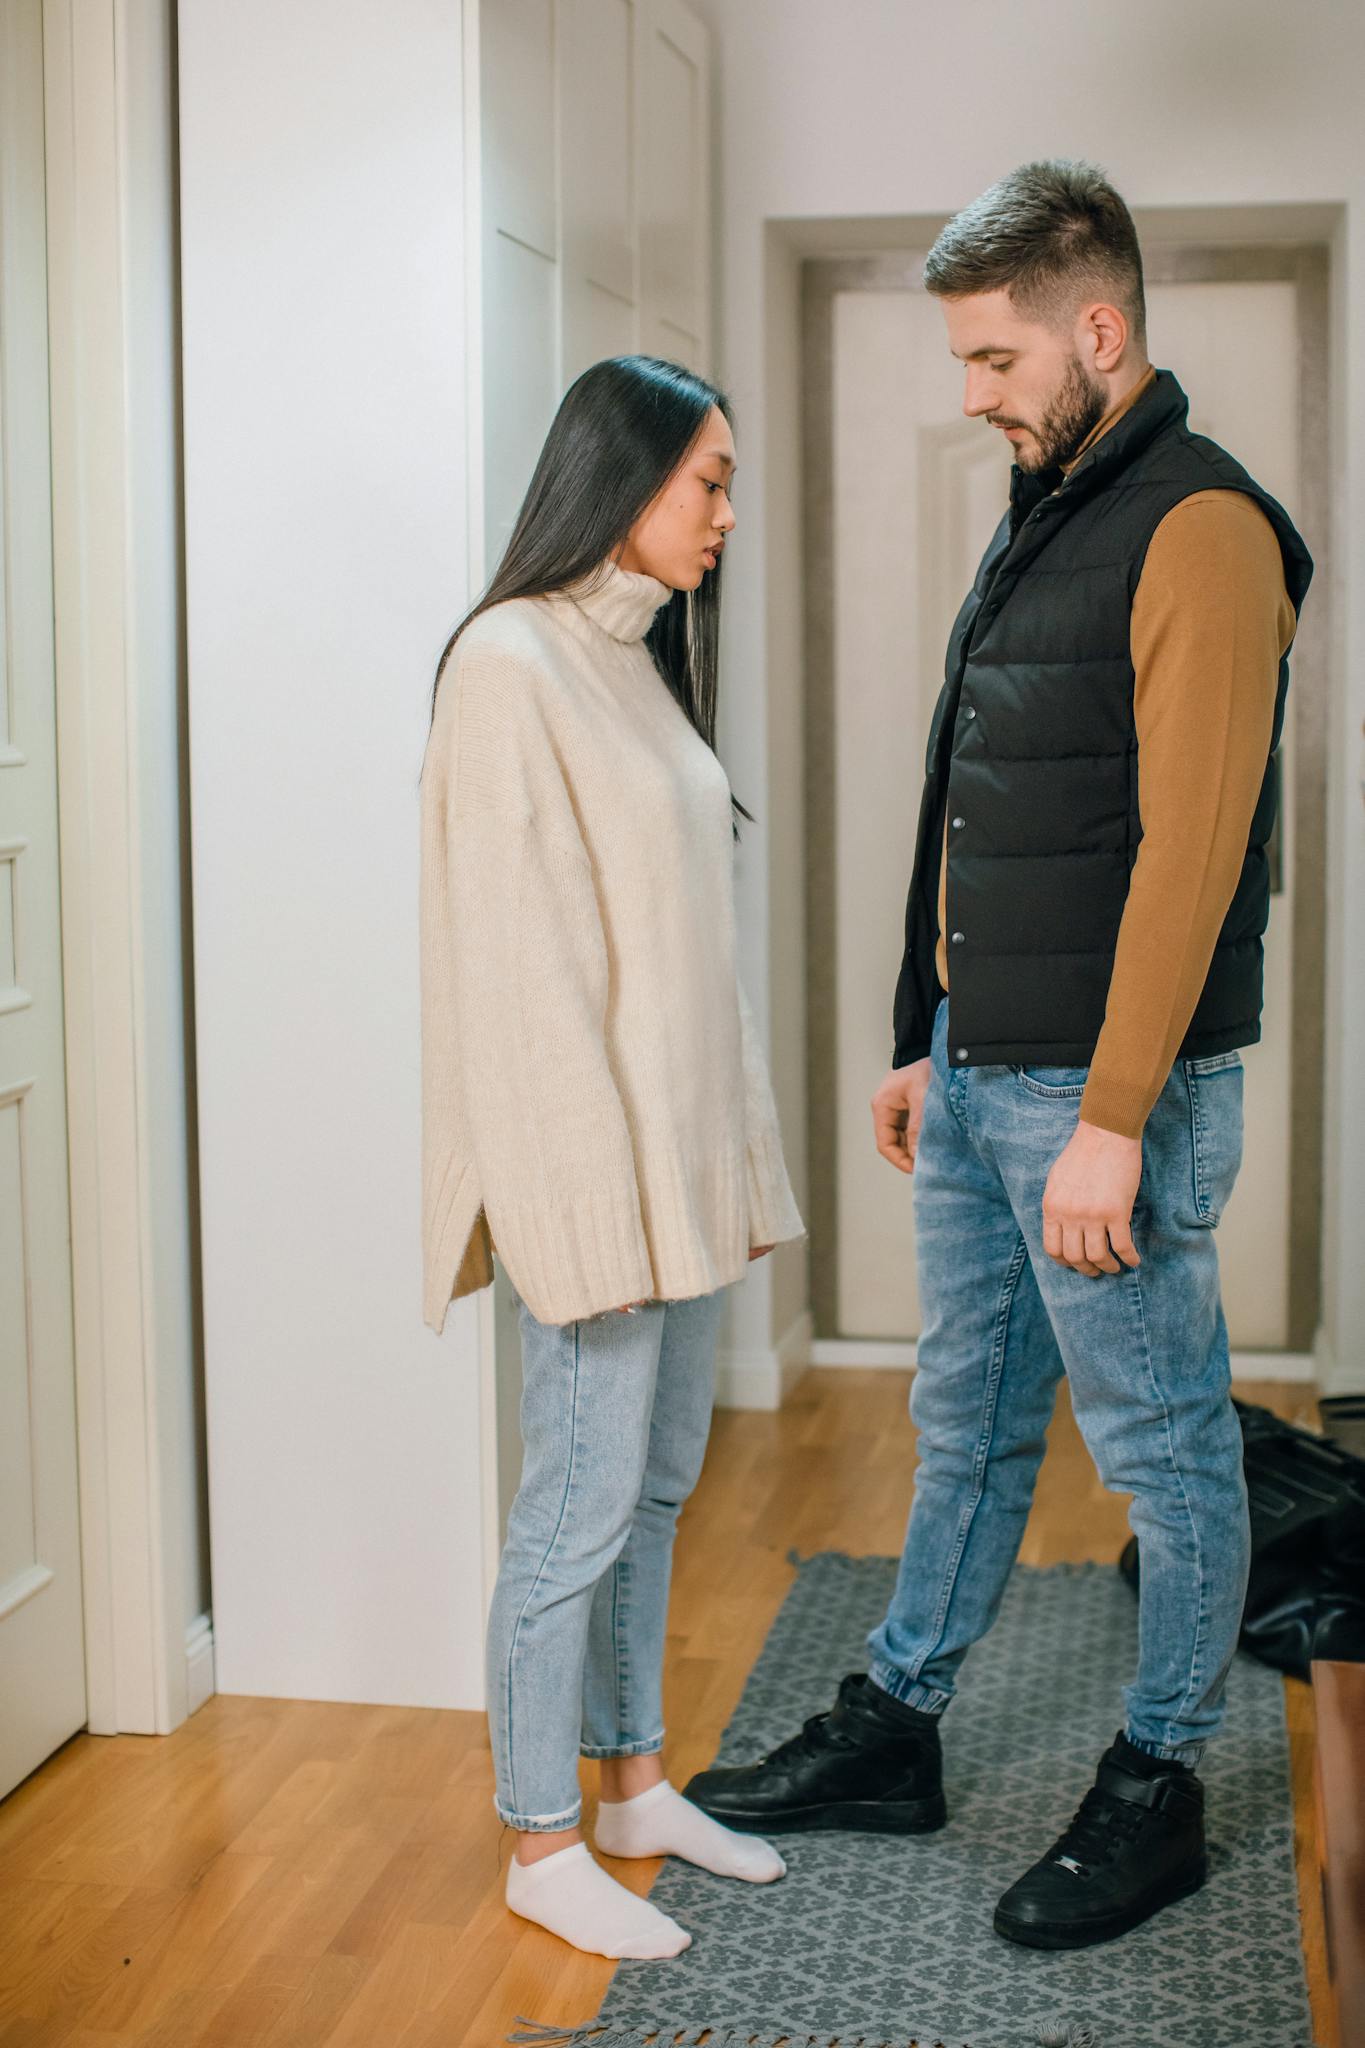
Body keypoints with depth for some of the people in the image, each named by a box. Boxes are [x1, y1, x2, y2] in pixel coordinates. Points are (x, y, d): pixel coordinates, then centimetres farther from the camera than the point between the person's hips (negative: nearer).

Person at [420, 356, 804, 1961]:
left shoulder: (635, 660, 14)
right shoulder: (510, 665, -14)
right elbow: (519, 950, -18)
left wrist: (730, 1160, 15)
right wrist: (593, 1194, -20)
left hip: (680, 1154, 9)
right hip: (593, 1161, -9)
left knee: (659, 1479, 16)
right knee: (584, 1499, 0)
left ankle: (633, 1781, 31)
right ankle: (542, 1843, 14)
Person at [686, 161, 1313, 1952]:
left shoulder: (1197, 530, -15)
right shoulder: (1042, 517, 14)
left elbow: (1190, 849, -21)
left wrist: (1111, 1122, -22)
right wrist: (932, 1045, 18)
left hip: (1107, 1092, -9)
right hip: (978, 1076, 9)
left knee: (1163, 1448, 7)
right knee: (970, 1421, 19)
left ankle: (1156, 1788, 23)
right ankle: (897, 1732, 33)